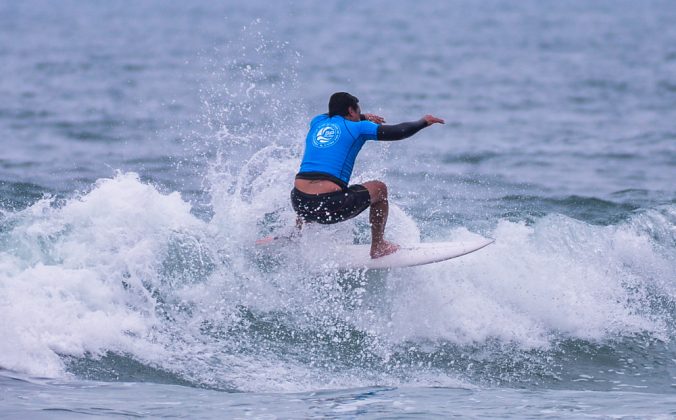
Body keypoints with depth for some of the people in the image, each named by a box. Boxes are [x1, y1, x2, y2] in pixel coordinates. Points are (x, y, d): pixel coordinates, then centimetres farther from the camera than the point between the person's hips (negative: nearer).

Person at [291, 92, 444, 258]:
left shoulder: (317, 122, 19)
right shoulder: (357, 127, 6)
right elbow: (398, 132, 8)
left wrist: (364, 118, 55)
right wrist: (423, 122, 26)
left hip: (299, 203, 5)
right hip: (330, 205, -5)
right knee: (379, 189, 18)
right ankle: (378, 247, 25)